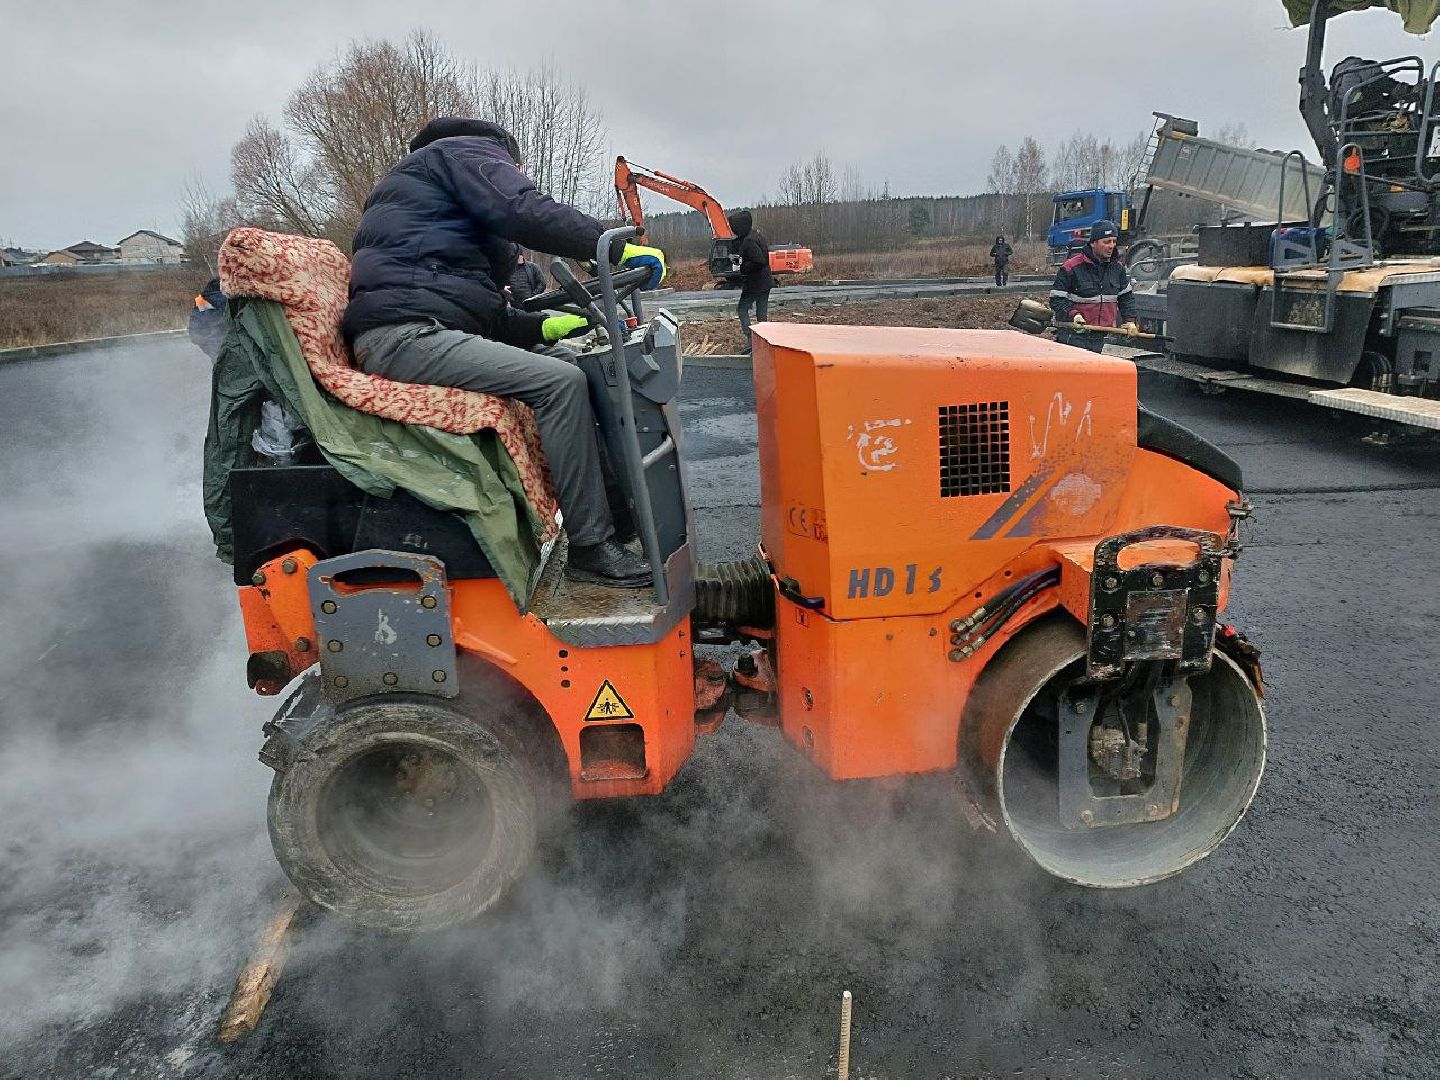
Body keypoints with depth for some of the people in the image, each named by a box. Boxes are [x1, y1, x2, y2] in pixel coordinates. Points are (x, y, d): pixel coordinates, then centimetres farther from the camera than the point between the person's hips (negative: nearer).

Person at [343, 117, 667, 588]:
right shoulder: (472, 151, 10)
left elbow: (484, 313, 26)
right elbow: (525, 212, -14)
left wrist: (544, 326, 13)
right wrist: (619, 247, -9)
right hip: (406, 333, -10)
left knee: (562, 370, 10)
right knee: (561, 382, -22)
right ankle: (592, 548, -19)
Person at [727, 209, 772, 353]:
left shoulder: (749, 241, -22)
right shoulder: (757, 234, 9)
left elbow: (759, 261, -29)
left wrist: (742, 267, -16)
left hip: (754, 284, -9)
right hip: (765, 282, 9)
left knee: (742, 308, 3)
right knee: (762, 311, 13)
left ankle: (750, 338, -7)